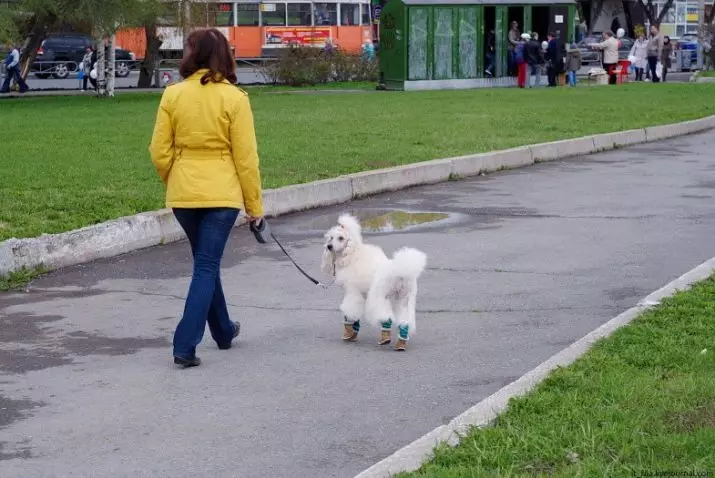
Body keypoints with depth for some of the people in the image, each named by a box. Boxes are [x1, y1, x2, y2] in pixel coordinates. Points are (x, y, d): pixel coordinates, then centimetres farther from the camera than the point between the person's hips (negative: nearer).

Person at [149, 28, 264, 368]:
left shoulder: (173, 95, -3)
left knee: (205, 263, 21)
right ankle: (185, 345, -9)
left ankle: (223, 330, 35)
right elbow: (246, 157, -7)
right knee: (207, 267, 1)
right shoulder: (234, 98, -8)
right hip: (221, 194, -3)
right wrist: (254, 204, 3)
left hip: (183, 194, 3)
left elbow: (160, 152, -2)